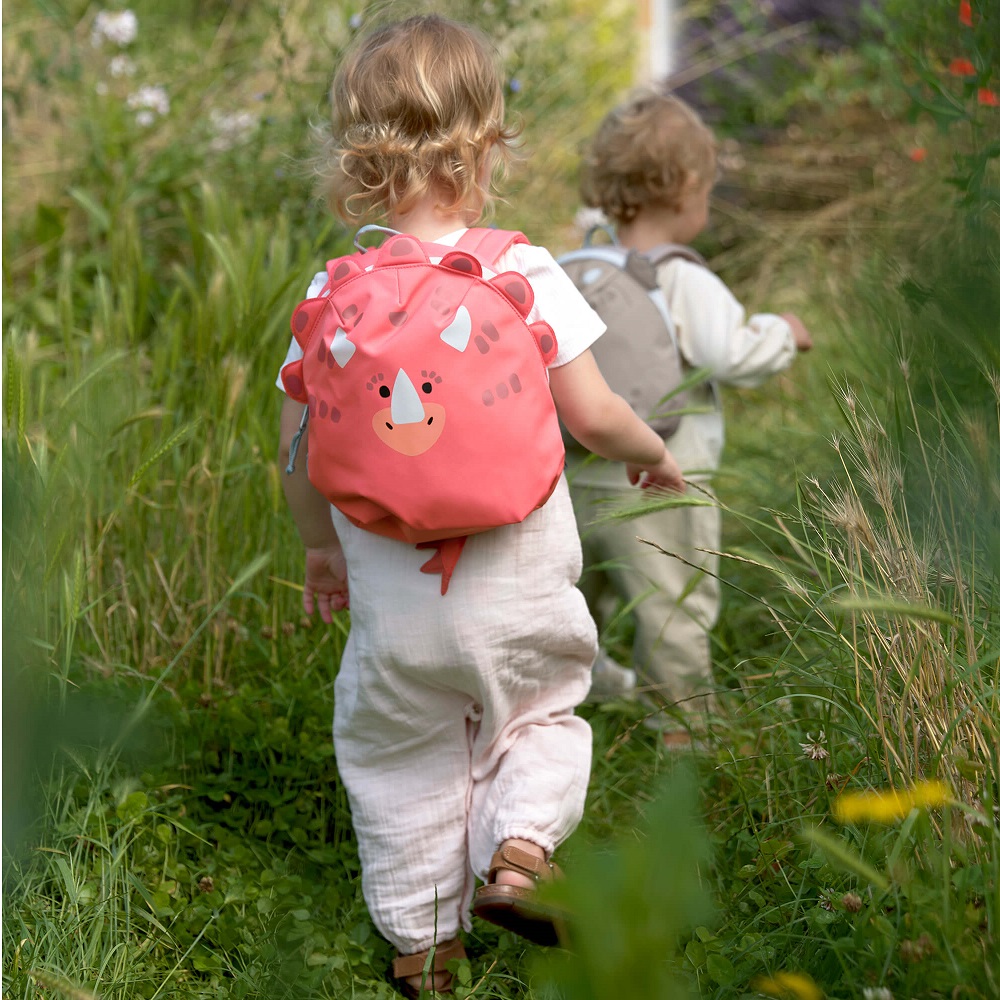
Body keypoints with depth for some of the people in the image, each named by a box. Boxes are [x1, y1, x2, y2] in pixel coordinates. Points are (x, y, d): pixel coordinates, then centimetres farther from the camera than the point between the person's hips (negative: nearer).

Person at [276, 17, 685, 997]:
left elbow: (299, 450, 1)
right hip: (517, 592, -1)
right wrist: (654, 454, 10)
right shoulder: (526, 275, -12)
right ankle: (519, 846, 3)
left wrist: (322, 547, 18)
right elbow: (593, 415, -12)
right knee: (540, 711, 25)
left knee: (398, 755, 19)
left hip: (391, 598, 1)